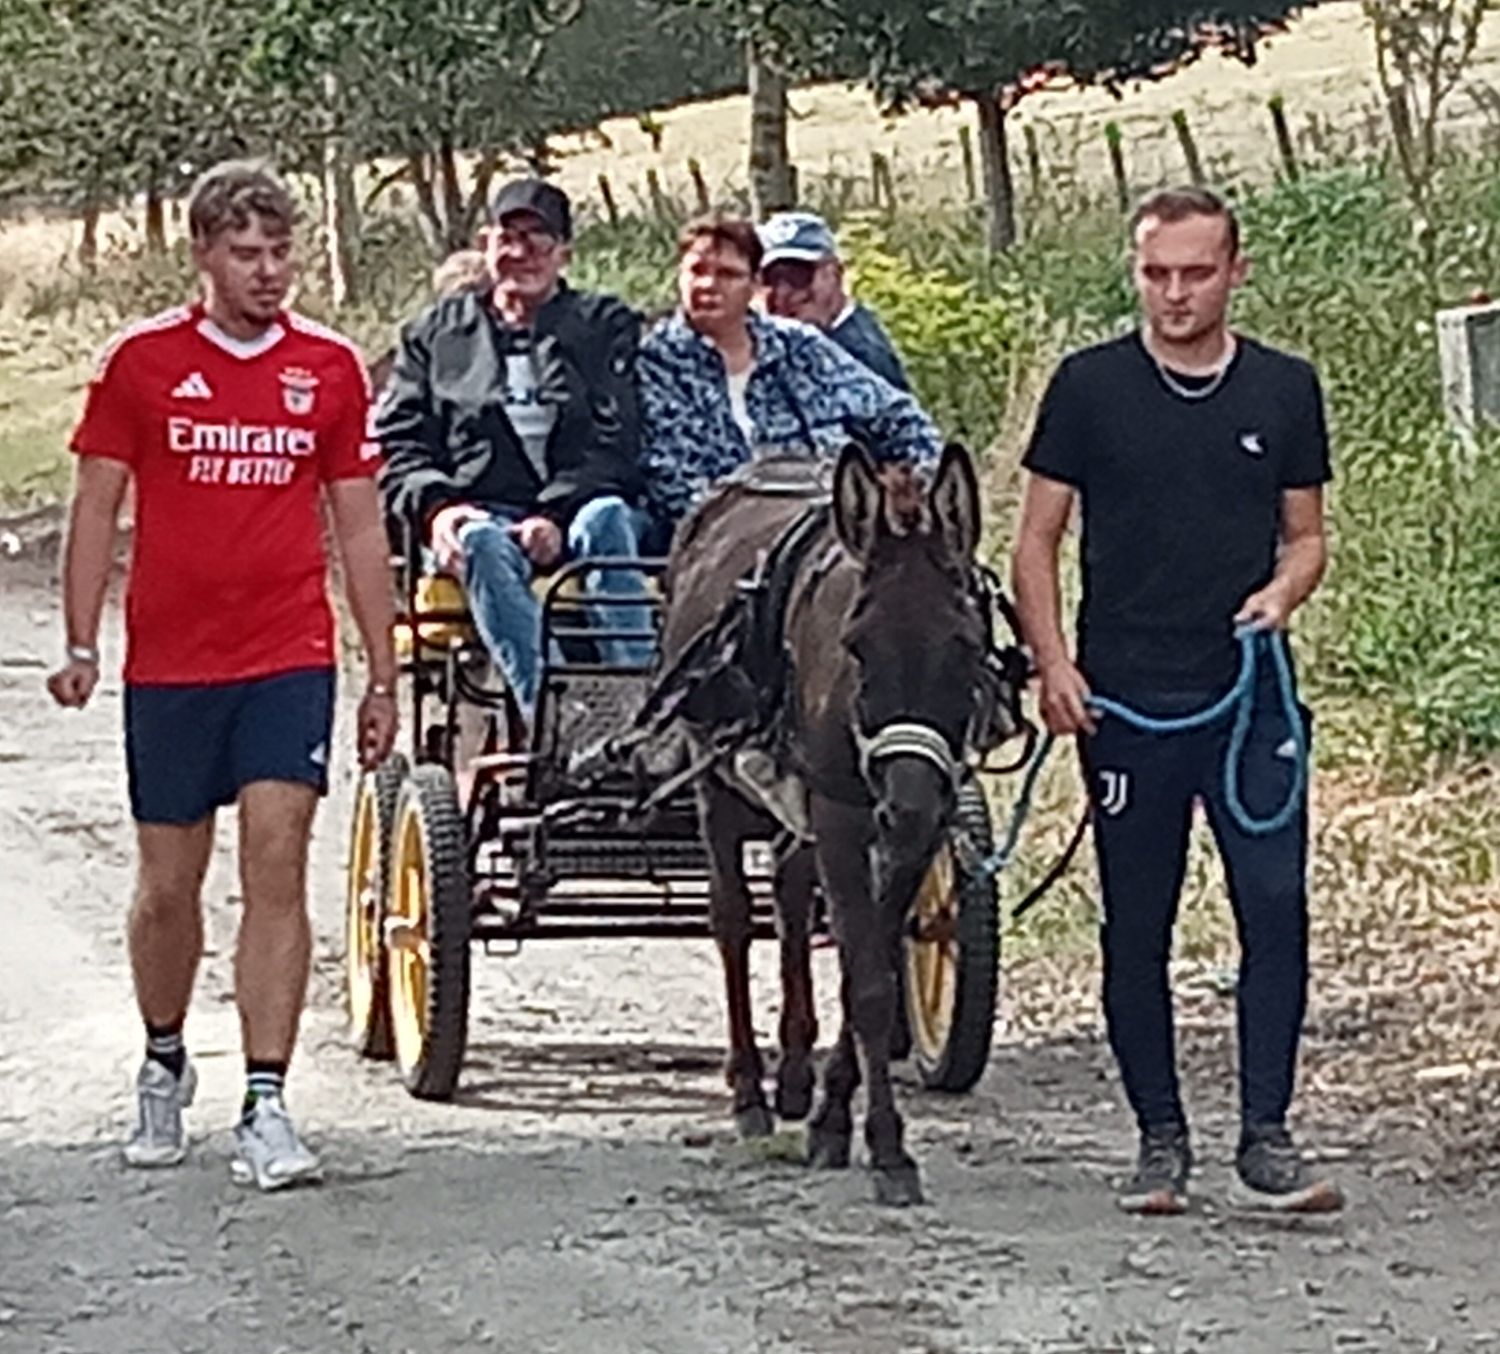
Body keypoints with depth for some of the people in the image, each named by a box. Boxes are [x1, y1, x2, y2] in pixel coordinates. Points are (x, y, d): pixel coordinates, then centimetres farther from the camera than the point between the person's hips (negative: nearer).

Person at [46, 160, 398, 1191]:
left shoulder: (330, 369, 4)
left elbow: (360, 528, 9)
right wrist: (81, 645, -3)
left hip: (290, 660, 0)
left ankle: (266, 1106, -10)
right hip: (168, 663, 0)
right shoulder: (143, 362, 1)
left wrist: (383, 676, 8)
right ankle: (164, 1065, 34)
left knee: (277, 870, -11)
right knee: (169, 886, 10)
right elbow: (97, 509, 5)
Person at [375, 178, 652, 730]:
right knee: (484, 542, -35)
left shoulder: (608, 327, 18)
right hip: (482, 512, 0)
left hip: (575, 511, 0)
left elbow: (619, 444, 3)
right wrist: (436, 506, -9)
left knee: (608, 519, -35)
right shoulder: (436, 334, 23)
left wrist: (557, 516, -14)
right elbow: (397, 445, 14)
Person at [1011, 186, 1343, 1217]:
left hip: (1250, 694, 1)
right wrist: (1053, 664, -8)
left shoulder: (1285, 389, 7)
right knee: (1137, 928, 5)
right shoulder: (1090, 387, 2)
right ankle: (1161, 1141, 15)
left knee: (1276, 908, -8)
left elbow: (1306, 534, 15)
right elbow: (1038, 541, 4)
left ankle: (1265, 1139, -1)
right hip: (1124, 702, -1)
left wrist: (1280, 592, -7)